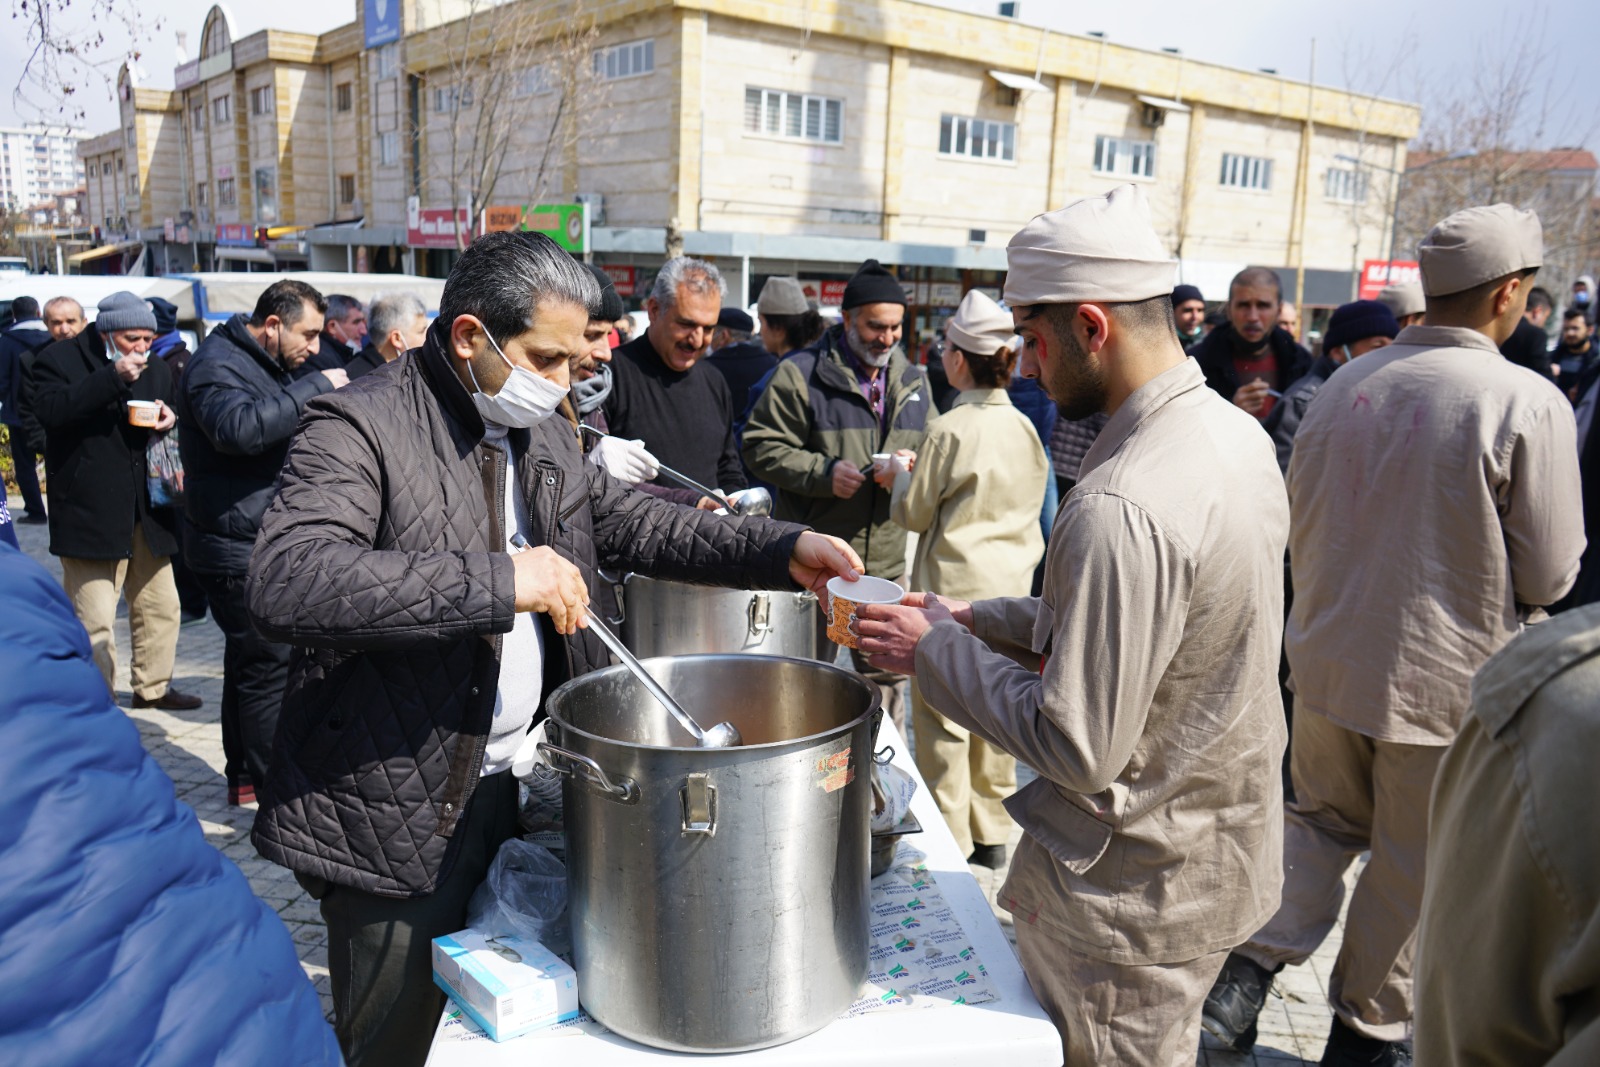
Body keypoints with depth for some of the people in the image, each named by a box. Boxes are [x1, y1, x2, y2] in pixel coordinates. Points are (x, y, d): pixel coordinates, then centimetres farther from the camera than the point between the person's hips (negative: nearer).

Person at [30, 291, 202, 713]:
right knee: (94, 622, -4)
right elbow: (50, 410, -23)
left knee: (161, 607, 14)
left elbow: (171, 432, 21)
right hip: (89, 514, -6)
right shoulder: (59, 359, -5)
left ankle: (154, 686, 30)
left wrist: (170, 420, -3)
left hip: (148, 512, 6)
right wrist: (114, 377, -27)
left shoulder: (156, 369, 12)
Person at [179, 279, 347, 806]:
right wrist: (314, 388, -30)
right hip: (239, 549, -10)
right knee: (270, 664, -8)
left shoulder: (271, 365, 17)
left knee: (250, 661, 17)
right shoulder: (217, 366, -15)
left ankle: (243, 777, 29)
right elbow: (240, 427, -36)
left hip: (265, 541, 11)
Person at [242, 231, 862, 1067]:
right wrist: (498, 582, -34)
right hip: (396, 819, -7)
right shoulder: (360, 426, -16)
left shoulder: (536, 431, 10)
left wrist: (781, 551, 1)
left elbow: (632, 524, 13)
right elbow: (285, 584, -31)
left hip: (512, 787, 7)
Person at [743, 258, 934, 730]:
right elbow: (761, 447, -8)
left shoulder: (912, 381, 12)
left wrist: (915, 465, -3)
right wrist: (824, 473, -20)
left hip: (887, 564, 6)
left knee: (886, 677, 17)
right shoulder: (801, 374, -7)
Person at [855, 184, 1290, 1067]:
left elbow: (1079, 751, -28)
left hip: (1133, 891, -9)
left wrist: (935, 650, -16)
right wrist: (978, 621, 5)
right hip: (1219, 850, 9)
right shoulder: (1235, 431, 0)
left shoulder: (1120, 507, -31)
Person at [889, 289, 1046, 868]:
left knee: (943, 717, 4)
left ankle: (948, 840, 13)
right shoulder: (1024, 428, 2)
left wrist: (903, 476, 12)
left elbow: (913, 513, -8)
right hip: (1010, 589, 7)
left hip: (954, 592, -7)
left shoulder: (951, 430, -16)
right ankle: (991, 833, 28)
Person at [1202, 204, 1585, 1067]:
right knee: (1412, 863, 15)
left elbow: (1298, 526, 7)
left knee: (1323, 819, 24)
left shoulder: (1346, 382, -2)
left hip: (1330, 655, 4)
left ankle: (1250, 967, 11)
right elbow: (1550, 576, -11)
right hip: (1444, 676, -4)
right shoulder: (1528, 403, -17)